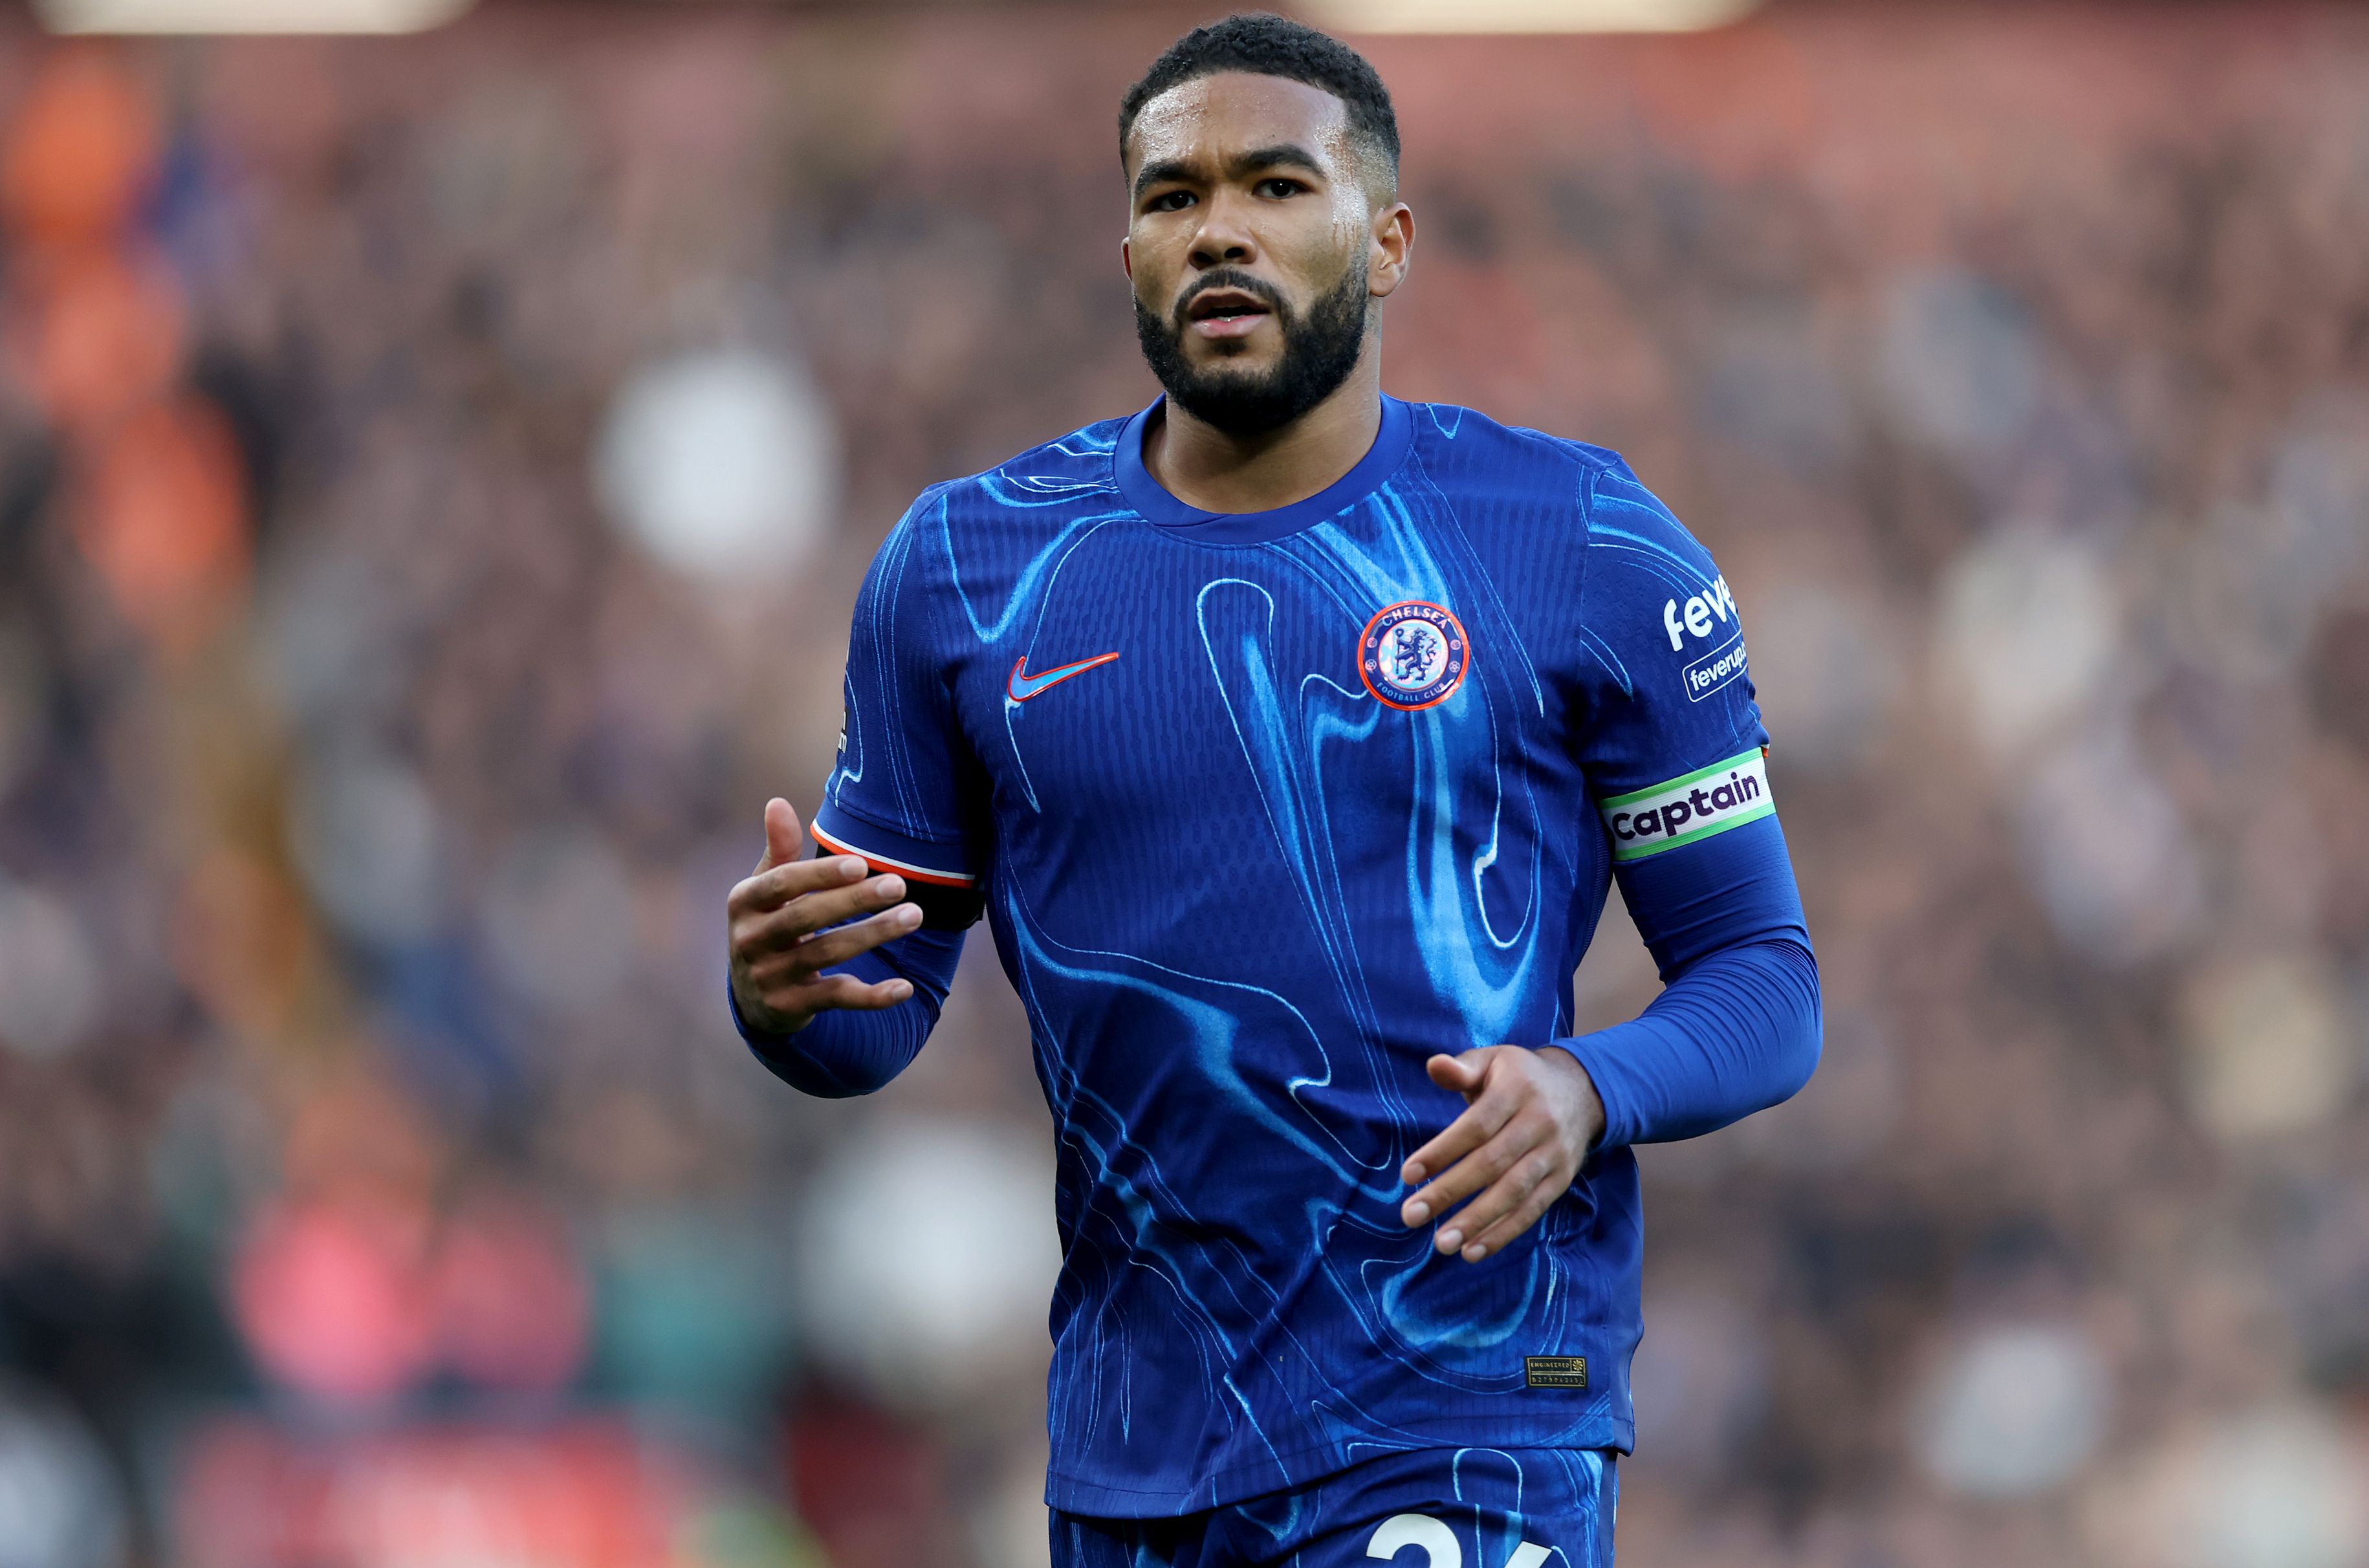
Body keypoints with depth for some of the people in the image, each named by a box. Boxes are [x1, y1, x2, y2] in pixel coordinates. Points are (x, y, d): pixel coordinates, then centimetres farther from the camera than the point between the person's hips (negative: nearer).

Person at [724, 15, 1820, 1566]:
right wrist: (789, 996, -12)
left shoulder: (1589, 551, -1)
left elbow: (1767, 981, 2)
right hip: (1135, 1434, 4)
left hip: (1466, 1429, -4)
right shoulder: (963, 568, 6)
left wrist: (1588, 1091, -19)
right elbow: (880, 1006, 12)